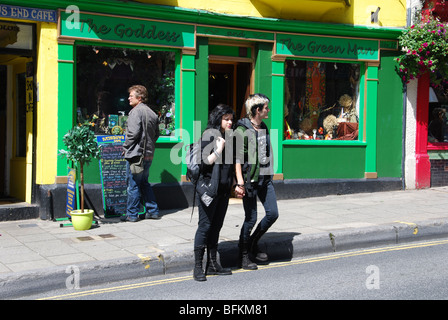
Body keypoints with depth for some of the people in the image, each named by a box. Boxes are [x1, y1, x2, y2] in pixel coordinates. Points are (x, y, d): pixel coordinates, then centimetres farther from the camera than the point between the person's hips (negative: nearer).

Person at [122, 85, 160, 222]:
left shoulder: (136, 111, -12)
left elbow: (133, 133, -20)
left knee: (133, 185, 0)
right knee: (144, 183, 18)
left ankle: (132, 214, 7)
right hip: (149, 154, 8)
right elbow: (156, 134, 17)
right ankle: (153, 211, 20)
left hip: (136, 154, -8)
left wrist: (125, 147, -7)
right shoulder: (152, 113, 13)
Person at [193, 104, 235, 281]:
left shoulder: (228, 137, 14)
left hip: (224, 189, 7)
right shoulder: (209, 136, -8)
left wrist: (234, 184, 15)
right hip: (209, 187, -7)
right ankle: (198, 267, 1)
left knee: (216, 226, 11)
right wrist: (219, 148, -18)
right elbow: (205, 162, -15)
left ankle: (212, 265, 18)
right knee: (205, 226, -5)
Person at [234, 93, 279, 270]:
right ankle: (243, 257, 14)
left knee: (273, 213, 4)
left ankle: (253, 243, 25)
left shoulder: (264, 128, 14)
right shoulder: (242, 130, -11)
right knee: (251, 218, -2)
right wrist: (240, 182, -22)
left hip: (265, 178, 8)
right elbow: (237, 158, -16)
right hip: (250, 179, -8)